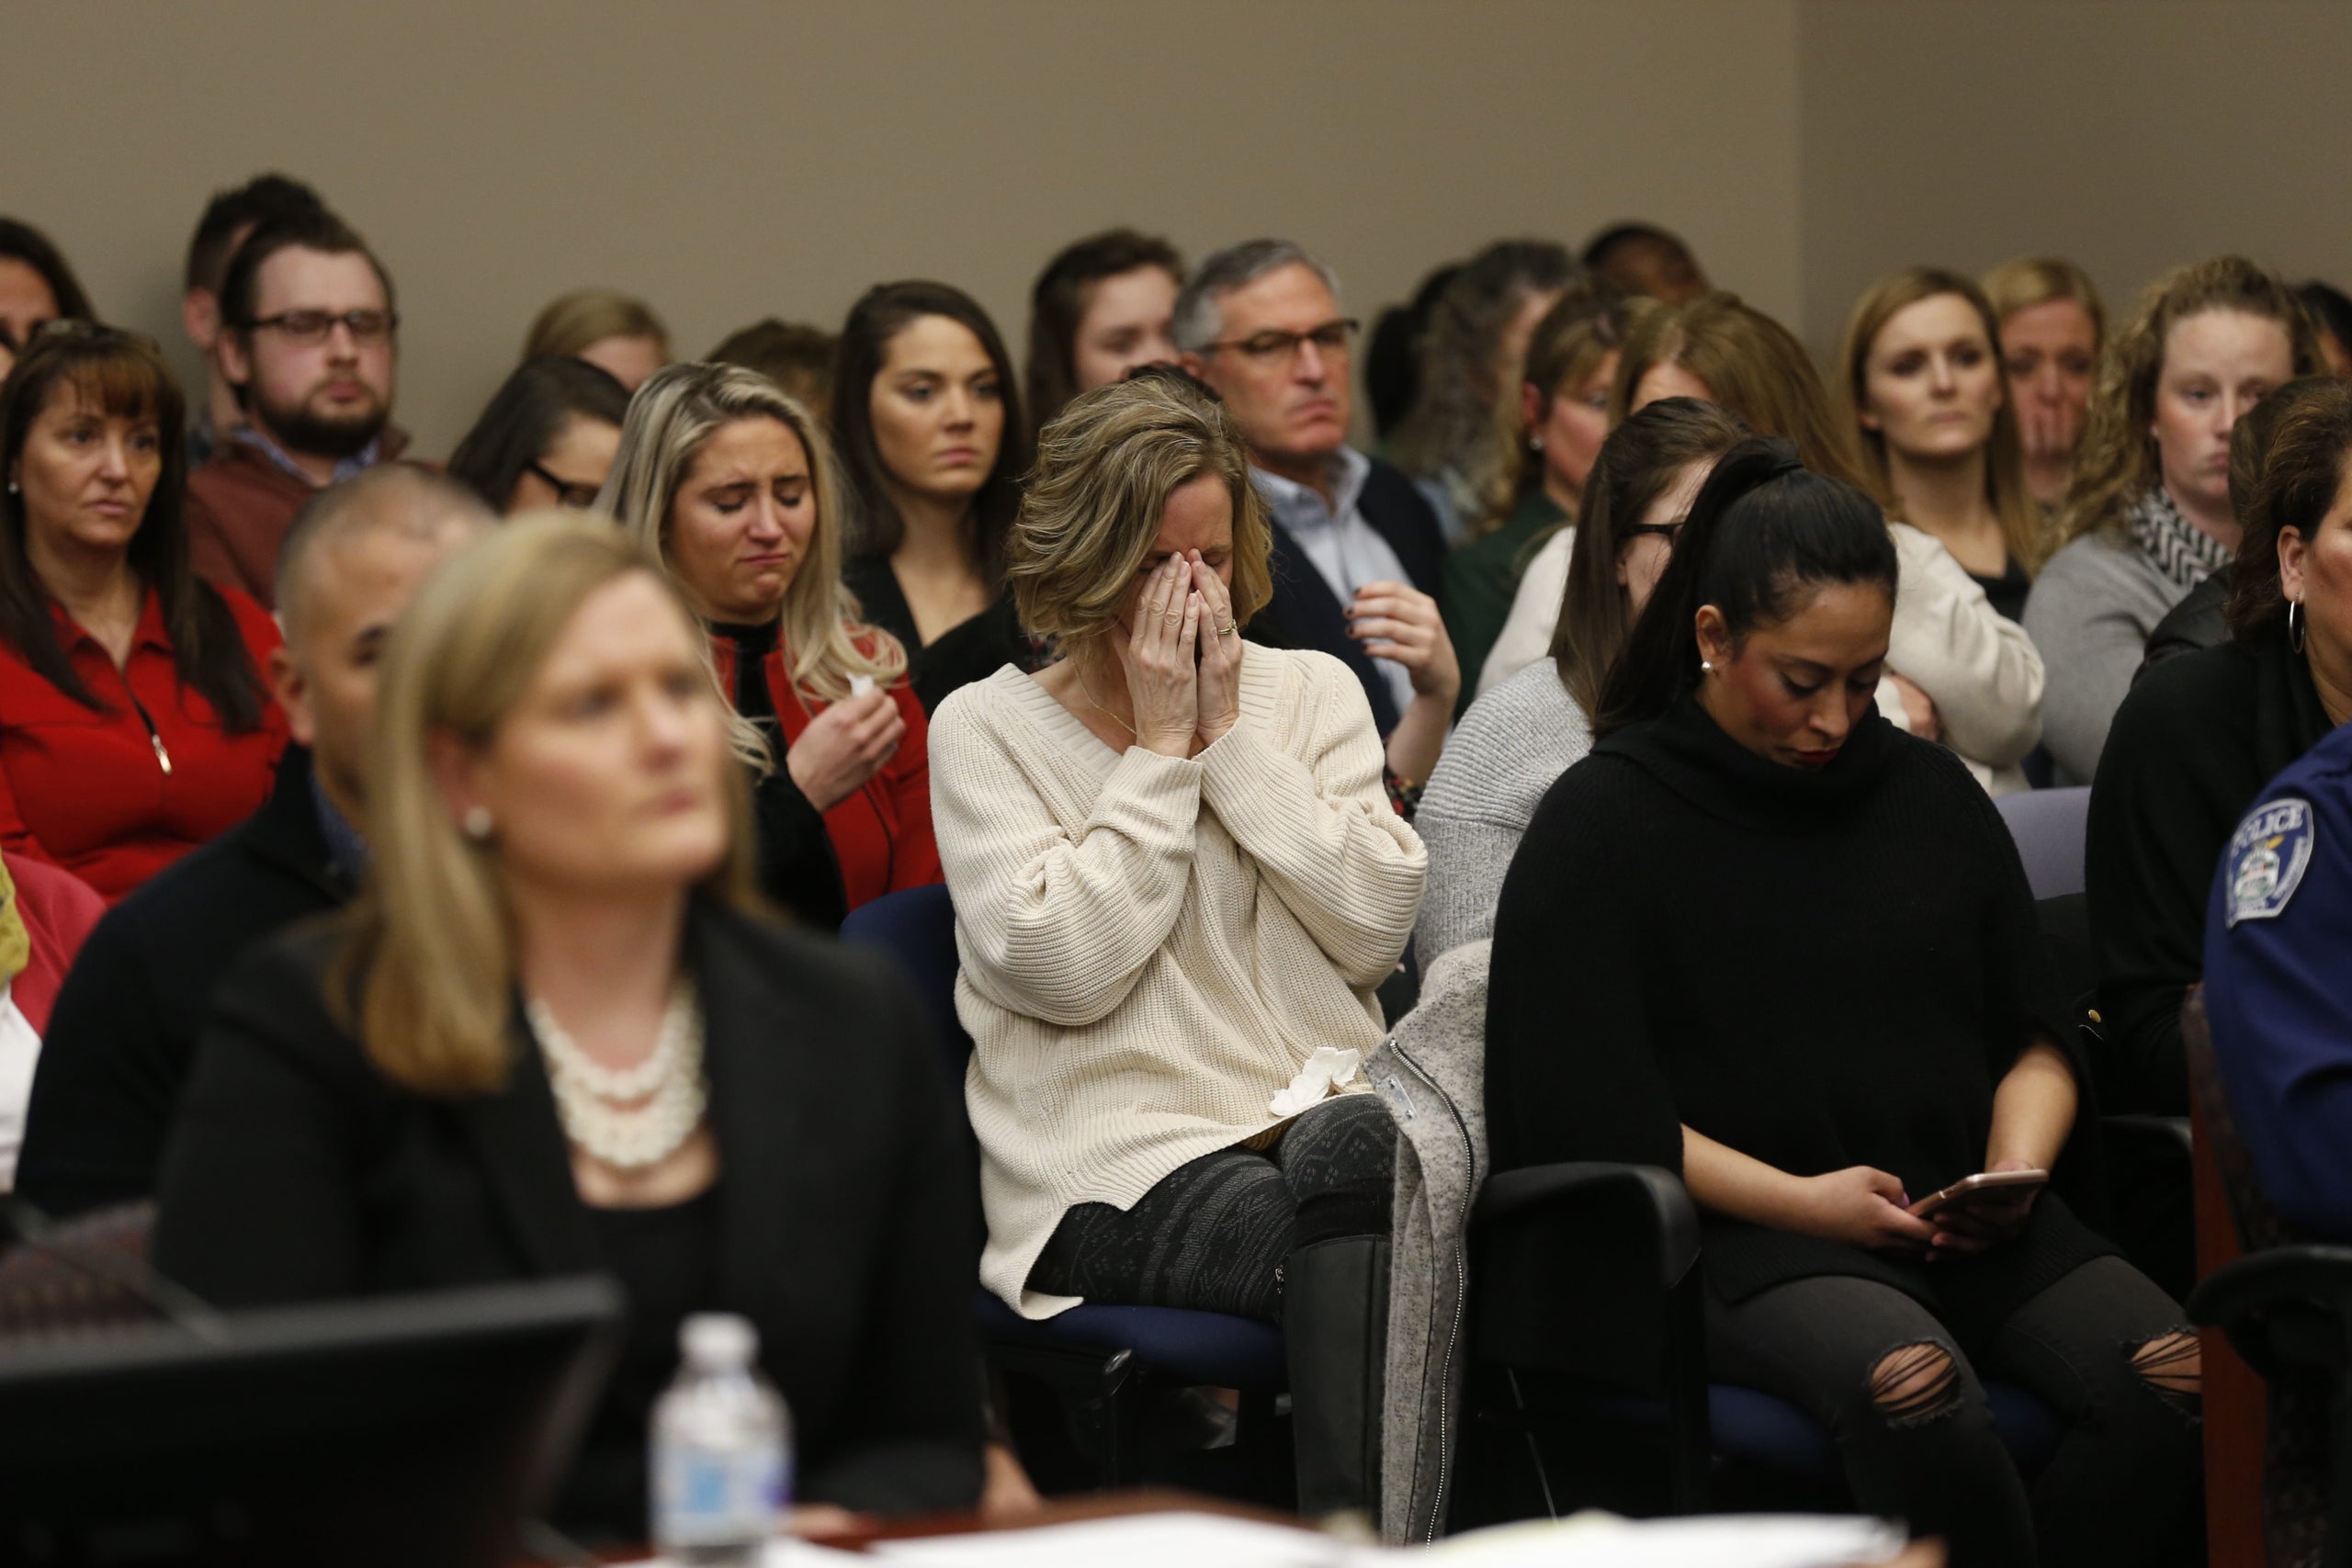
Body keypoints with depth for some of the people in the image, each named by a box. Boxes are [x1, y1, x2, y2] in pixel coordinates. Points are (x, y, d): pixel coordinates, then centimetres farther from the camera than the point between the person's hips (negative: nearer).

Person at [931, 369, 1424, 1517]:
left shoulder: (1311, 694, 17)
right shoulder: (987, 727, 7)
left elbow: (1375, 930, 2)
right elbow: (1065, 968, -8)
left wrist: (1232, 738, 0)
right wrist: (1160, 747, -3)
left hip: (1327, 1115, 3)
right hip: (1121, 1166, -3)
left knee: (1349, 1150, -37)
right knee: (1349, 1241, -36)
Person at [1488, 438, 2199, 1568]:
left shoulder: (1929, 790, 19)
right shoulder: (1603, 824, 4)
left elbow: (2039, 1038, 23)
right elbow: (1584, 1106, -4)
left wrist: (2017, 1166, 1)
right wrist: (1799, 1199, -12)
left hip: (1961, 1217, 5)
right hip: (1741, 1240, -5)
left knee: (2175, 1380, -25)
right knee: (1910, 1387, -37)